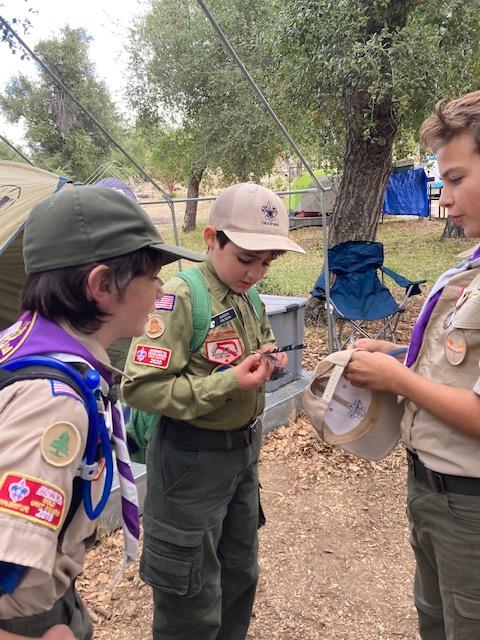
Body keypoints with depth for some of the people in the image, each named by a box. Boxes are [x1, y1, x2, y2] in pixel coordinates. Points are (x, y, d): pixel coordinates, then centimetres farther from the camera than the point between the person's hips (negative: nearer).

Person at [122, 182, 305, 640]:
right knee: (193, 600, 10)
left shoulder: (248, 297, 3)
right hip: (192, 459, -8)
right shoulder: (179, 297, -22)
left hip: (244, 449, 8)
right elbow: (139, 387, -25)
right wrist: (229, 384, -28)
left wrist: (267, 361, -3)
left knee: (240, 571, 25)